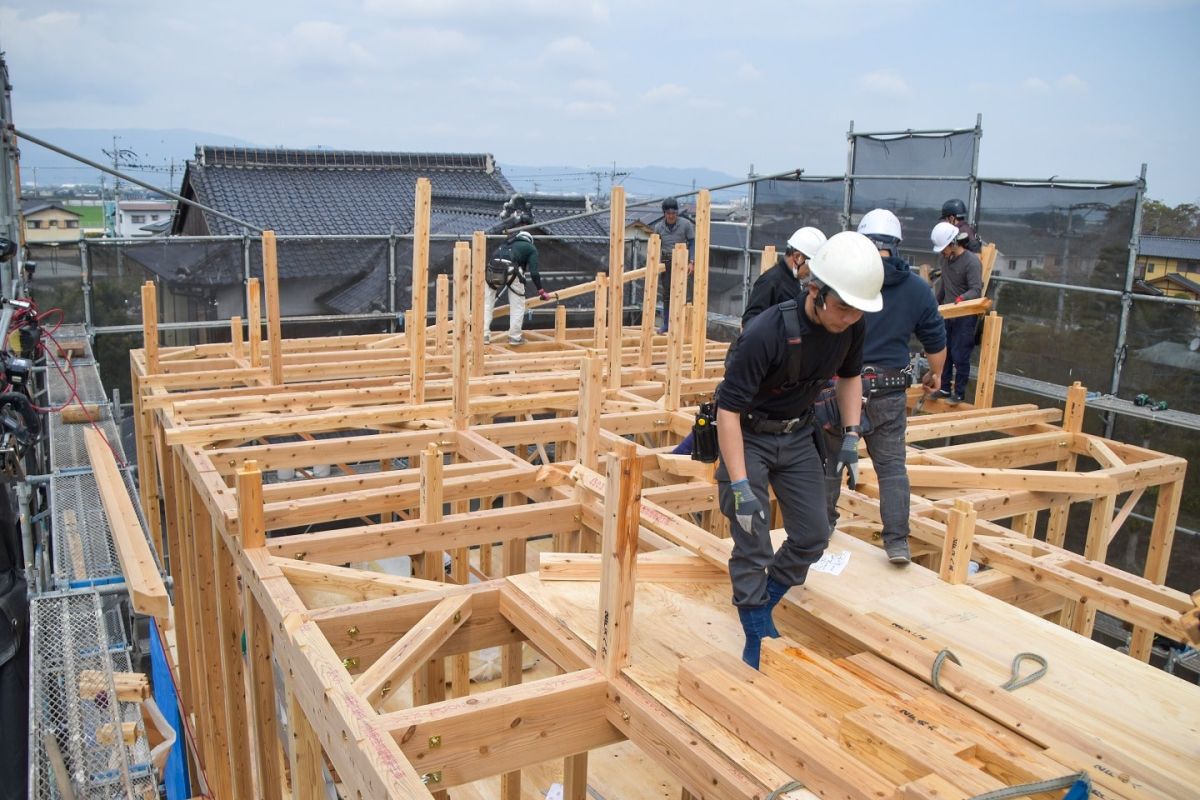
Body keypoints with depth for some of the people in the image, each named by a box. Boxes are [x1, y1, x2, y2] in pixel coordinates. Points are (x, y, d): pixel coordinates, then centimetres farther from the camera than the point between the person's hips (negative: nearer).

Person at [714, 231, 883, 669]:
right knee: (753, 545, -8)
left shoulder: (852, 326, -13)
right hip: (748, 435, -6)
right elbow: (728, 409, -31)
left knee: (813, 536, 7)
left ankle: (763, 609, 28)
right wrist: (740, 487, -33)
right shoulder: (766, 333, -33)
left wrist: (851, 437, 1)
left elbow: (850, 375, 10)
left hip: (798, 435, 6)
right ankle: (756, 639, 9)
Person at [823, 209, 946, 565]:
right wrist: (935, 374, 31)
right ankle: (897, 542, 7)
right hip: (890, 390, 2)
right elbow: (936, 341, 13)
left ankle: (823, 524, 30)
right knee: (892, 466, 10)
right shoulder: (918, 288, 3)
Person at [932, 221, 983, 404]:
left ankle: (959, 393, 4)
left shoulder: (972, 261, -15)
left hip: (965, 316, -7)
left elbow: (976, 290, -24)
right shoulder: (946, 259, 9)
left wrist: (961, 299, -42)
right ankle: (945, 388, 19)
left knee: (959, 356, -5)